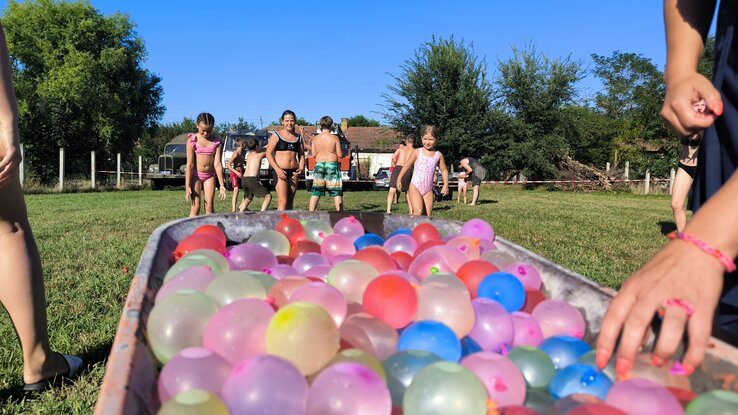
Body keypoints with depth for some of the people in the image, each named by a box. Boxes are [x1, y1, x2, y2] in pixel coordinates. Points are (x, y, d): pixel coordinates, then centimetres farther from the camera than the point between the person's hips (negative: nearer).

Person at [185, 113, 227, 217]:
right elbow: (190, 164, -11)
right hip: (195, 175, -2)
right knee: (195, 206, -4)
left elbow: (217, 164, -6)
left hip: (210, 175, 2)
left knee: (209, 206, 0)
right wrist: (187, 186, -14)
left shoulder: (216, 141, -5)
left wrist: (222, 185, -9)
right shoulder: (193, 139, -9)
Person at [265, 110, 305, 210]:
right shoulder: (276, 135, 0)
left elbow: (301, 155, 17)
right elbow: (268, 154, -5)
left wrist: (301, 167, -3)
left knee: (290, 202, 7)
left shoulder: (298, 137, 13)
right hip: (280, 172, -5)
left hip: (293, 172, 5)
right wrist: (277, 169, -16)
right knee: (283, 201, -14)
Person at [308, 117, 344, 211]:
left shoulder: (315, 138, 2)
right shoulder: (334, 138, -6)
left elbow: (313, 154, 6)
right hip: (332, 165, -3)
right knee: (337, 193, 4)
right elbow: (340, 154, -5)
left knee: (315, 192, 6)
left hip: (319, 165, 3)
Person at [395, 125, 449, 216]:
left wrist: (445, 185, 3)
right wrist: (399, 179, 4)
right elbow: (407, 166, 4)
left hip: (428, 189, 3)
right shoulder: (417, 152, -4)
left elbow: (444, 170, 12)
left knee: (428, 215, 2)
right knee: (418, 212, -21)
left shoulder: (438, 155, 3)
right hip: (415, 187, -3)